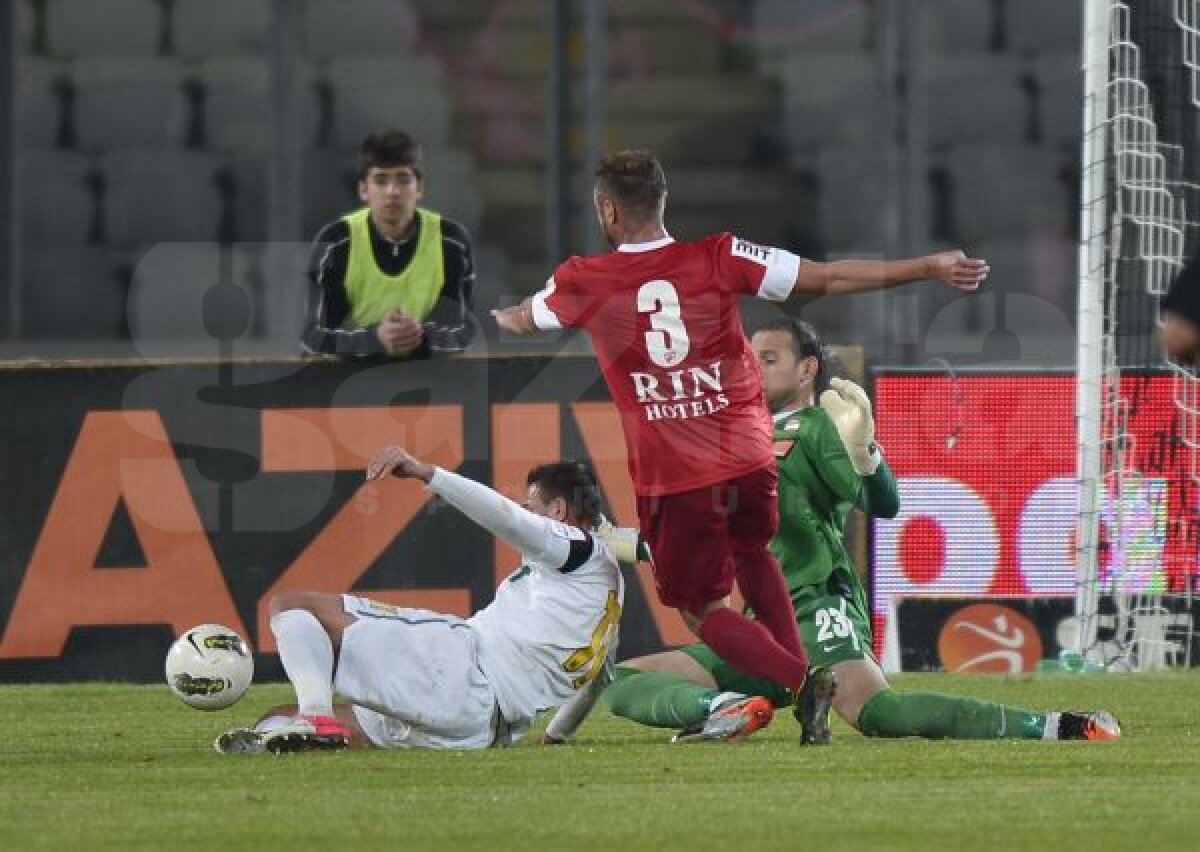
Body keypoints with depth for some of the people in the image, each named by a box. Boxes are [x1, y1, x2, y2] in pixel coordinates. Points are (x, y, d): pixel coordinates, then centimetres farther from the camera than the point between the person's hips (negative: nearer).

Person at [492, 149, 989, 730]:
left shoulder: (582, 283, -1)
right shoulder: (719, 259, -2)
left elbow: (522, 321, 23)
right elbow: (829, 278, -4)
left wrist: (497, 316, 48)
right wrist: (929, 268, 1)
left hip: (671, 480, -3)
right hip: (748, 458, 3)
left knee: (704, 611, 10)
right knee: (751, 552, 32)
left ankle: (803, 683, -14)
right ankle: (798, 666, 16)